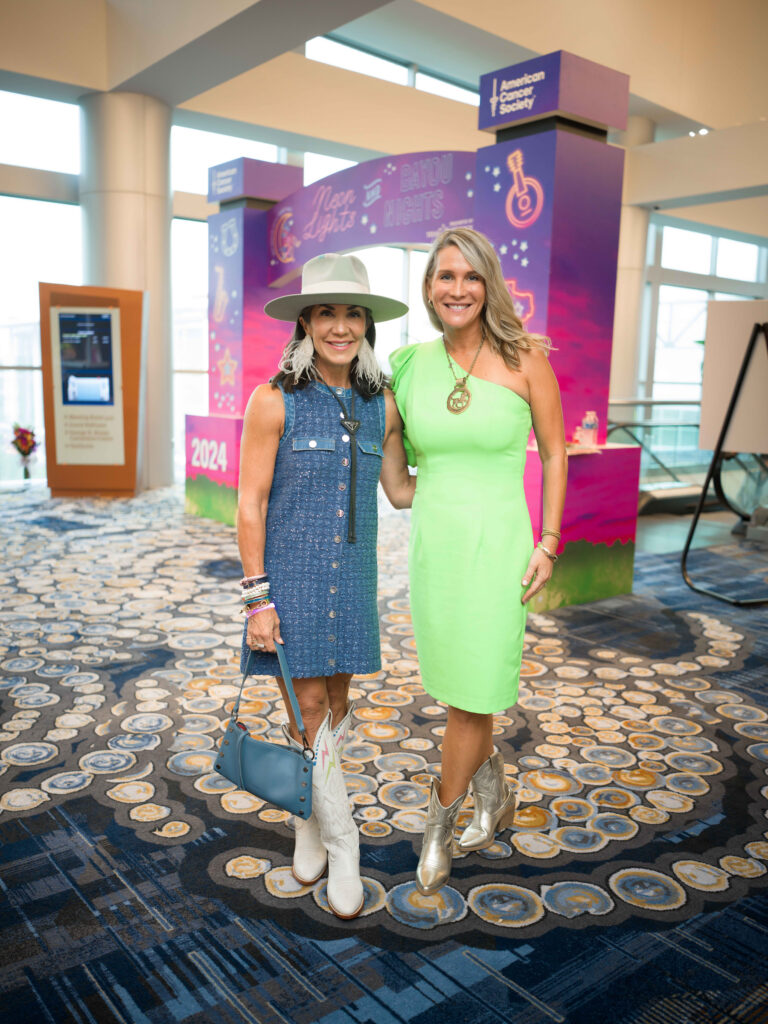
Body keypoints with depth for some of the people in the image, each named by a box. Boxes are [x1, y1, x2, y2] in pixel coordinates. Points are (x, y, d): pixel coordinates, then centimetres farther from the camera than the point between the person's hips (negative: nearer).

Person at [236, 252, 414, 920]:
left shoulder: (380, 406, 1)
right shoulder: (275, 401, -11)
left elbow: (401, 491, 10)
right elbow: (251, 503, -10)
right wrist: (258, 597, -12)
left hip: (351, 574, 4)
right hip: (289, 571, -4)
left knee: (335, 702, 12)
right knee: (308, 708, -1)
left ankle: (309, 817, 36)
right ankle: (342, 847, 17)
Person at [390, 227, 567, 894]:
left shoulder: (524, 356, -7)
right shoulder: (413, 363, 3)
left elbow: (554, 451, 0)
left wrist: (548, 543, -5)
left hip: (496, 542, -4)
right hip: (431, 540, 4)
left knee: (473, 694, 2)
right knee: (457, 685, 16)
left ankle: (439, 825, 25)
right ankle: (496, 796, 41)